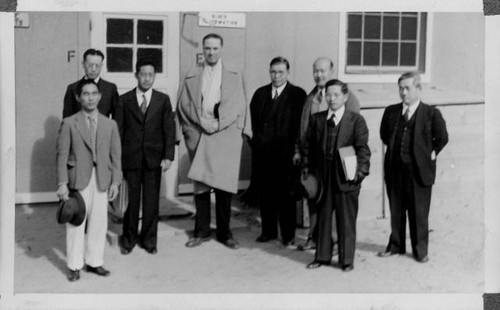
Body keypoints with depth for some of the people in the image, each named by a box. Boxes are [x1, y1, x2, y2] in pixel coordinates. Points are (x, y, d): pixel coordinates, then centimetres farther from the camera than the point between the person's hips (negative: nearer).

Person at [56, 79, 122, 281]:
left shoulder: (110, 125, 7)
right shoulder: (69, 124, -1)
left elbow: (115, 155, 8)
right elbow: (62, 155, -2)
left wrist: (115, 181, 2)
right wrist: (62, 183, -8)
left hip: (102, 180, 3)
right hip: (78, 180, -2)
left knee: (99, 223, 7)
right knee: (76, 223, 2)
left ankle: (94, 261, 21)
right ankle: (74, 266, 14)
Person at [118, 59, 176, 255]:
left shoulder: (163, 100, 5)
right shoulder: (124, 100, 3)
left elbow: (169, 129, 2)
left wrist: (168, 156, -5)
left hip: (154, 158, 1)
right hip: (130, 158, -1)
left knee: (151, 200, 5)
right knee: (131, 200, 4)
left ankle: (149, 239, 18)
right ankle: (129, 238, 19)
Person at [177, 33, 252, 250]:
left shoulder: (234, 76, 10)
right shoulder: (191, 77, 11)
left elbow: (238, 106, 4)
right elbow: (184, 105, 7)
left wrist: (216, 124, -6)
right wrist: (202, 123, -6)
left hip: (225, 136, -1)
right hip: (199, 135, 1)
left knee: (224, 185, -2)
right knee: (200, 185, 3)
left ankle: (224, 232, 8)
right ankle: (201, 231, 13)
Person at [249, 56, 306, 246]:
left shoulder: (297, 95, 0)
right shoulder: (260, 93, 14)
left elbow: (300, 124, -5)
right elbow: (254, 120, 13)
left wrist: (294, 150, -10)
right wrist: (258, 140, 2)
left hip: (285, 152, -4)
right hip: (262, 151, 4)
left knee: (285, 193, 0)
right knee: (265, 192, 8)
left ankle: (288, 235, 9)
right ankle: (268, 231, 19)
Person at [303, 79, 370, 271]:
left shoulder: (356, 120, -1)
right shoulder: (316, 119, 9)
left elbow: (363, 148, -6)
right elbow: (309, 146, 12)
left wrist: (360, 170, -17)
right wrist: (307, 169, 6)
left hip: (346, 178, -3)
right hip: (322, 177, 3)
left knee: (346, 220, 5)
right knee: (322, 217, 11)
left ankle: (346, 259, 17)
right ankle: (322, 256, 25)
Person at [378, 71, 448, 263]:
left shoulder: (431, 113, -5)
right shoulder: (391, 112, 6)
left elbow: (442, 138, 4)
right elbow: (384, 134, 20)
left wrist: (432, 154, 2)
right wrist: (393, 149, 11)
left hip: (419, 170, -3)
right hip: (394, 169, 3)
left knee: (419, 213, 5)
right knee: (396, 210, 13)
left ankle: (420, 250, 18)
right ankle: (396, 246, 27)